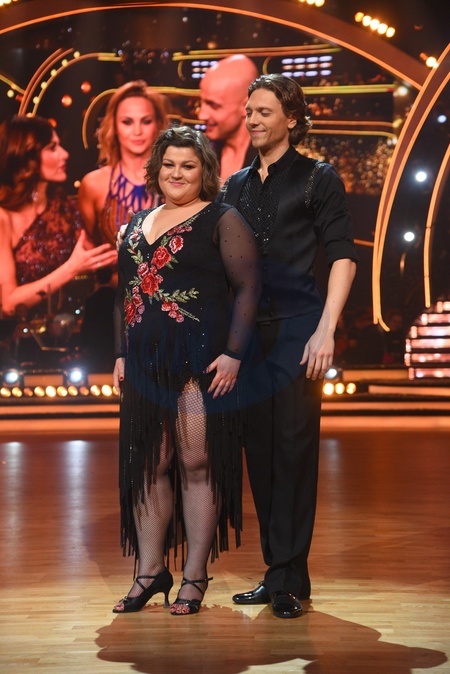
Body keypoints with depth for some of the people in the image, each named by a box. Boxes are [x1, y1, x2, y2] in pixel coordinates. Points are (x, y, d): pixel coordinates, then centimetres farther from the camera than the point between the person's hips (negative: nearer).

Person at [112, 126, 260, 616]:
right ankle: (150, 571, 17)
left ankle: (195, 577, 7)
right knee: (147, 467, 7)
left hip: (200, 363, -6)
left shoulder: (221, 220, 0)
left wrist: (233, 353, -14)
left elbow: (248, 287, -6)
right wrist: (121, 355, 15)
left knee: (198, 465, -2)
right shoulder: (137, 224, 18)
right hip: (145, 366, 6)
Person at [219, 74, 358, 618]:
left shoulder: (317, 178, 3)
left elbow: (342, 257, -4)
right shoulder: (236, 186, 17)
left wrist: (325, 330, -14)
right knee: (259, 449, 7)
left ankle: (288, 579, 1)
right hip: (246, 329, 5)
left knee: (294, 446, -5)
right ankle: (277, 571, 17)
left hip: (296, 325, -5)